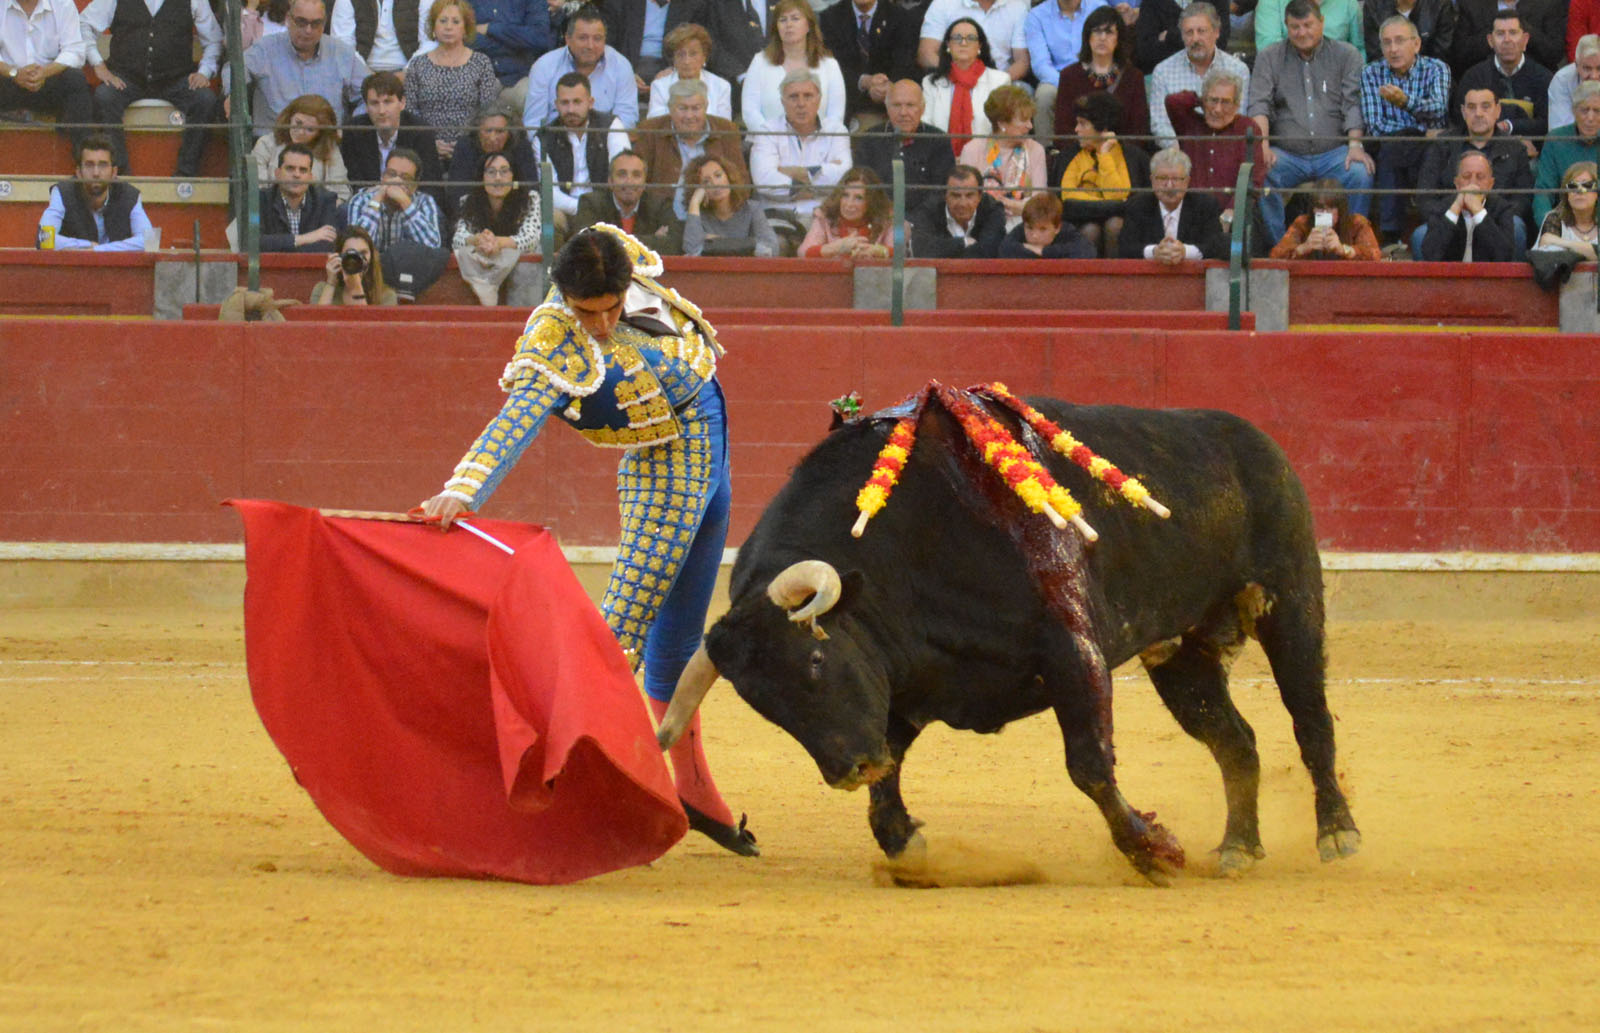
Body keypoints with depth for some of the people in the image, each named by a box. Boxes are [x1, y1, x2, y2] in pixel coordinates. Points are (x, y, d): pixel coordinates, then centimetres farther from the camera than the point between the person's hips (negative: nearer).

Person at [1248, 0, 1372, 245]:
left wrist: (1355, 145, -15)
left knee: (1361, 174, -32)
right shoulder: (1269, 58, 11)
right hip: (1287, 153, 0)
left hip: (1334, 152, 0)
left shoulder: (1346, 55, 10)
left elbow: (1353, 103, 1)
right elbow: (1259, 105, 1)